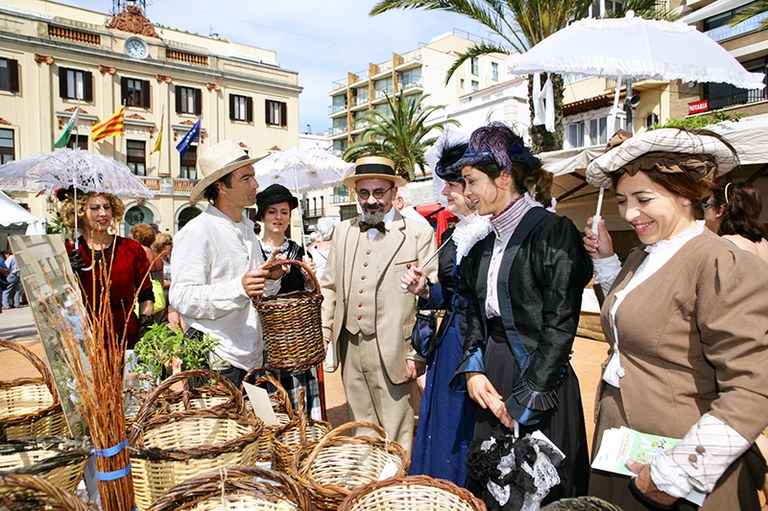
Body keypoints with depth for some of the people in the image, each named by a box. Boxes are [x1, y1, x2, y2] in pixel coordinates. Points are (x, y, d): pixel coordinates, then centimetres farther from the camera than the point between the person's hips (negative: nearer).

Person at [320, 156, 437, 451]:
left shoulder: (418, 234, -3)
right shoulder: (343, 231, 11)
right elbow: (329, 288, 14)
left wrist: (419, 354, -9)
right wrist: (324, 338, 8)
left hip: (392, 353, -4)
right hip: (349, 351, 5)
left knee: (396, 441, 5)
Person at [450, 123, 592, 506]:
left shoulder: (554, 233, -12)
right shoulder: (486, 241, 9)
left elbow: (559, 326, -16)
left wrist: (523, 401, -14)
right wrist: (472, 370, -3)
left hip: (540, 383, -6)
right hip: (490, 378, 7)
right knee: (488, 487, 18)